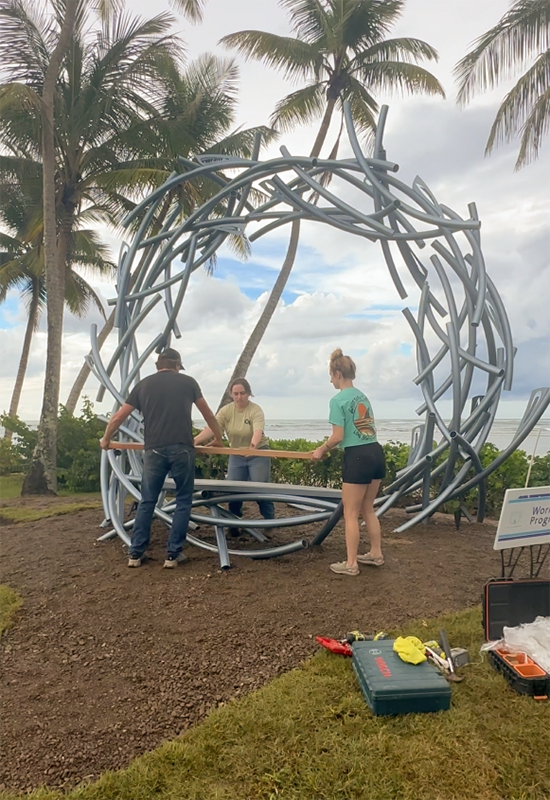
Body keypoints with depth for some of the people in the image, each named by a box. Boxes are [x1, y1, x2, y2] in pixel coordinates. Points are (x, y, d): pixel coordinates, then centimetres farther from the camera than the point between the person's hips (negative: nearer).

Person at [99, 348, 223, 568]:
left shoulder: (144, 384, 14)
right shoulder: (188, 382, 12)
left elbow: (117, 418, 18)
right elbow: (208, 414, 24)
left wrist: (106, 439, 36)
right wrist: (218, 437, 40)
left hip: (154, 450, 2)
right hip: (182, 449, -1)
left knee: (147, 502, 15)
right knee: (183, 501, 11)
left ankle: (135, 553, 18)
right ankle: (173, 554, 11)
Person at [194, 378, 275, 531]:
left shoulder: (256, 410, -17)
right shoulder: (226, 410, -6)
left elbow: (258, 431, -34)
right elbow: (212, 428, -18)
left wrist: (253, 445, -56)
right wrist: (195, 440, -36)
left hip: (258, 454, -4)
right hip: (236, 456, 4)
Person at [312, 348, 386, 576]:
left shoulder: (338, 400, -10)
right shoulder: (363, 396, 15)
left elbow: (338, 437, -15)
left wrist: (322, 450, 4)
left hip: (358, 457, -8)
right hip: (376, 454, 8)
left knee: (350, 513, 3)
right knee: (367, 509, 20)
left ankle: (351, 564, 10)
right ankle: (376, 554, 28)